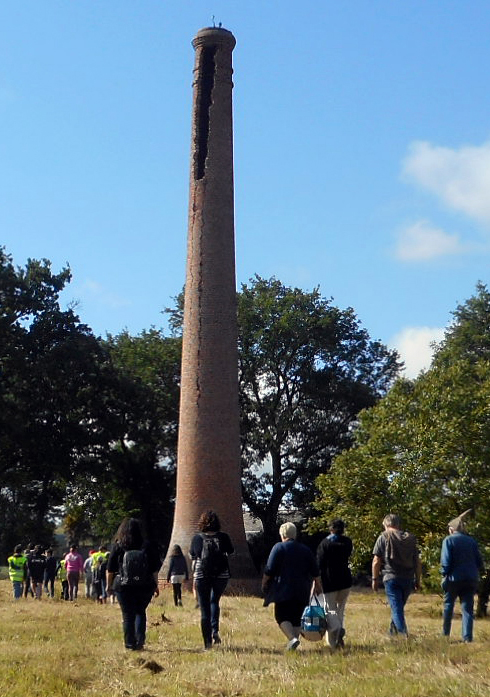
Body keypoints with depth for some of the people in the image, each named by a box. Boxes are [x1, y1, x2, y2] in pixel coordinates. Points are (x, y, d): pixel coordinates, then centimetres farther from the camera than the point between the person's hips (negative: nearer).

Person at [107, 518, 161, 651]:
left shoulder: (118, 547, -5)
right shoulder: (148, 547, -3)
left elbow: (110, 570, 0)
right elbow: (155, 569, 1)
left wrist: (109, 585, 12)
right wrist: (156, 585, 9)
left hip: (124, 588, -1)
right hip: (145, 588, 2)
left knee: (128, 616, 7)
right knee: (140, 612, 19)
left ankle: (130, 643, 4)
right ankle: (140, 640, 7)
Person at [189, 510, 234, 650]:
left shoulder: (197, 538, -5)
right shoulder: (224, 537, -5)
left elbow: (192, 556, 7)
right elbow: (230, 553, 7)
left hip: (202, 576, -1)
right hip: (222, 575, 1)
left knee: (205, 610, 6)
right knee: (214, 601, 25)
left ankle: (207, 643, 4)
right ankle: (215, 631, 6)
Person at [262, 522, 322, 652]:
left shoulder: (278, 547, -3)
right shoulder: (306, 550, 10)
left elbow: (269, 570, -7)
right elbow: (315, 572, 11)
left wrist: (264, 584, 5)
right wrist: (318, 586, 21)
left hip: (283, 590, -4)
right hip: (302, 592, 4)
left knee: (282, 617, -1)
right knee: (297, 618, 12)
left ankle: (292, 638, -21)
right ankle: (294, 638, 8)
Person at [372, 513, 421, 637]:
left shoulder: (383, 537, -1)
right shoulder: (410, 538, 11)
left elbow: (376, 561, -5)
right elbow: (417, 562, 11)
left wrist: (375, 579, 3)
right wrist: (417, 580, 16)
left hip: (391, 577, -4)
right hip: (408, 579, 4)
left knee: (396, 608, -4)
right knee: (399, 607, 19)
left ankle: (403, 633, -18)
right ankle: (393, 632, 27)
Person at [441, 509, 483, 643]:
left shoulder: (448, 540, -5)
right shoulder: (472, 541, 7)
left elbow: (445, 562, -13)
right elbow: (479, 562, 7)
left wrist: (444, 574, 0)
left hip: (454, 579, -3)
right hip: (470, 580, 3)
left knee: (448, 606, 14)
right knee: (467, 608, 5)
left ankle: (445, 634, 21)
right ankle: (467, 638, -4)